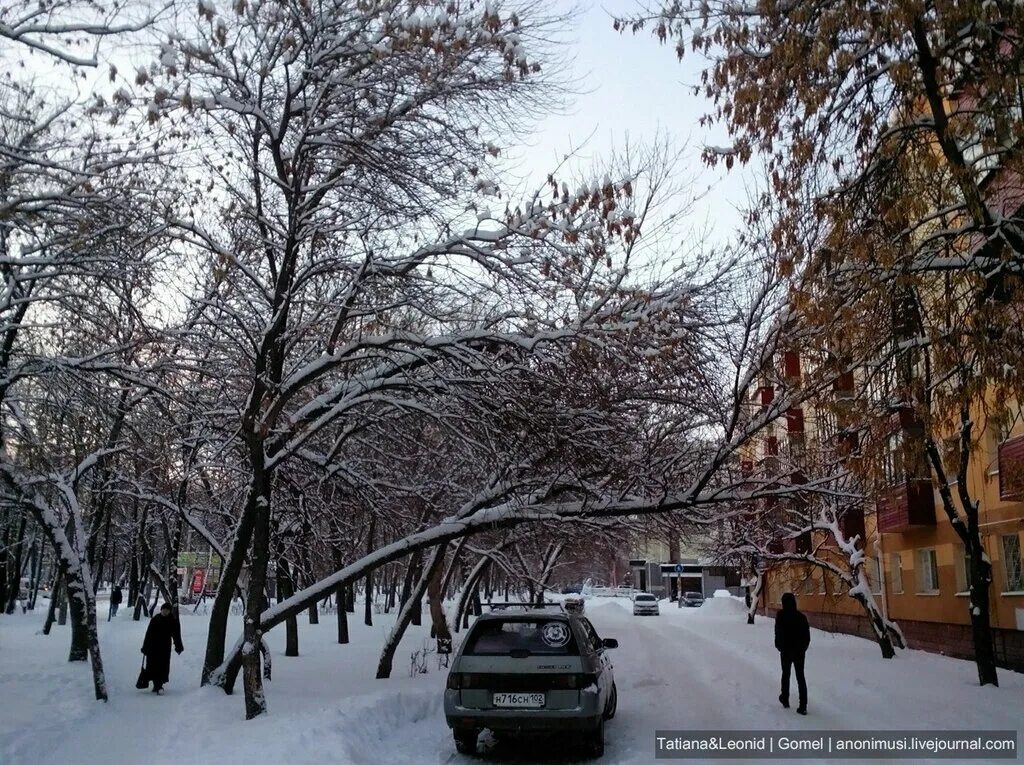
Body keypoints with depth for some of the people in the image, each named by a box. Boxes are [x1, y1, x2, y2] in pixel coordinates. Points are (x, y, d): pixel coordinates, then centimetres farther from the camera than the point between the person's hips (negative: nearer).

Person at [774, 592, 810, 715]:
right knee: (800, 677, 7)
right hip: (799, 652, 2)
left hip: (786, 651, -2)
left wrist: (779, 647, 4)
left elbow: (778, 634, -12)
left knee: (785, 675, 19)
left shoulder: (781, 616, -14)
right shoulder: (801, 617, -5)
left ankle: (785, 699, 31)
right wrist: (803, 648, 13)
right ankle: (803, 706, 1)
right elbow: (807, 636, 0)